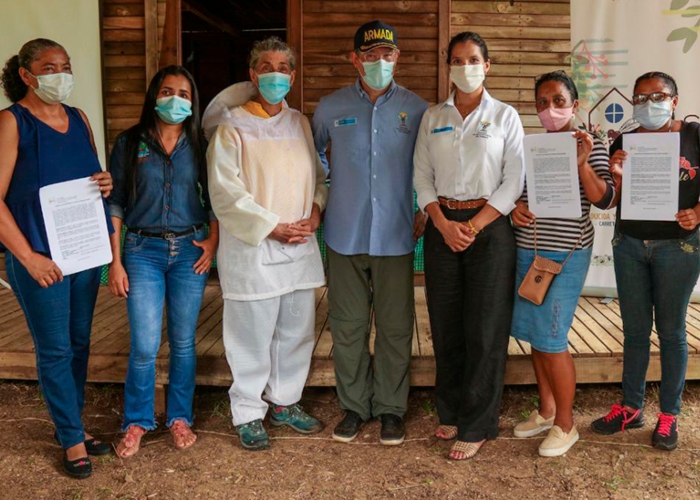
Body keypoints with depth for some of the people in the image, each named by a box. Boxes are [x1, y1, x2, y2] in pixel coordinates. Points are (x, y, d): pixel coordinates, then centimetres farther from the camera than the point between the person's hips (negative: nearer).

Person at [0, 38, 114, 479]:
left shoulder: (78, 118, 9)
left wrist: (105, 185, -2)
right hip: (40, 257, -6)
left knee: (79, 343, 14)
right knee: (55, 350, 4)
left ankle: (71, 423, 31)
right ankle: (72, 439, 18)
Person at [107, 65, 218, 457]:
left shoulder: (199, 146, 6)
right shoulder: (130, 143, 1)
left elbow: (213, 199, 10)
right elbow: (114, 203, 0)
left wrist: (213, 242, -5)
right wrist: (115, 262, -4)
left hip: (190, 250, 2)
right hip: (143, 251, -1)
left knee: (183, 341, 8)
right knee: (145, 346, -4)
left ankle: (180, 417, 26)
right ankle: (137, 421, 19)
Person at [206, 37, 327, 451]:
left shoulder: (301, 124, 12)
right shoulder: (233, 128, -5)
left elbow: (320, 175, 17)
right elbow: (226, 193, -11)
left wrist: (316, 210, -2)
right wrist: (272, 227, -14)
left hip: (300, 246, 5)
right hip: (252, 249, -5)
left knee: (296, 330, 13)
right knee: (252, 336, 3)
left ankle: (285, 402, 31)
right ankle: (248, 414, 20)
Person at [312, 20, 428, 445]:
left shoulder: (417, 109, 1)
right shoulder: (331, 108, 3)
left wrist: (426, 211, 3)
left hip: (396, 237, -1)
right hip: (346, 236, 1)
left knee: (395, 327, 6)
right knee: (348, 326, 8)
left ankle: (391, 409, 22)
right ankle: (354, 407, 24)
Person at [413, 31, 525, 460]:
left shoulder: (505, 116, 1)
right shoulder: (433, 118, 9)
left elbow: (513, 182, -5)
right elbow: (423, 178, 6)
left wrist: (474, 227, -12)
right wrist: (444, 225, -9)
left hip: (489, 227, -3)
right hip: (442, 227, 3)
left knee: (484, 329, 0)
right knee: (446, 325, 9)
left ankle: (476, 426, 13)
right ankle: (451, 412, 26)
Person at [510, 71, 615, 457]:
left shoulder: (589, 145, -4)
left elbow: (604, 200, -13)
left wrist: (582, 164, -26)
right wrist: (514, 206, -1)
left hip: (566, 255, -6)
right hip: (527, 251, 6)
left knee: (551, 339, -6)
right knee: (535, 335, 12)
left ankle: (565, 424, 12)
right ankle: (546, 410, 30)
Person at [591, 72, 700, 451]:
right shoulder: (623, 143, 4)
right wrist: (617, 177, -14)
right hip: (629, 245, 3)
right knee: (635, 330, 11)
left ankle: (669, 415, 21)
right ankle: (631, 407, 24)